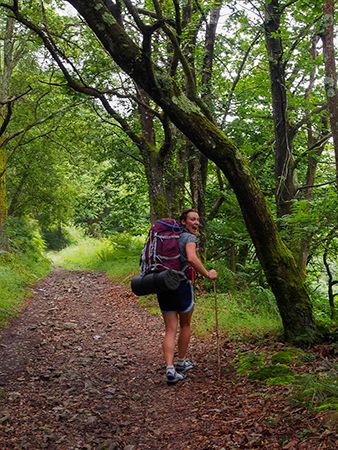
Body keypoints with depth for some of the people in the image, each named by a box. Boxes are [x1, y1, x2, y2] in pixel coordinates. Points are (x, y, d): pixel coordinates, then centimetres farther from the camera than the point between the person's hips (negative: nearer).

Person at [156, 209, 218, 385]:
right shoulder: (189, 237, -6)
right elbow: (191, 258, -25)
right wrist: (207, 274, -17)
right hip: (182, 284, -6)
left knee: (170, 329, 4)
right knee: (185, 325, 17)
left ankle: (170, 369, -8)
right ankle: (181, 362, 30)